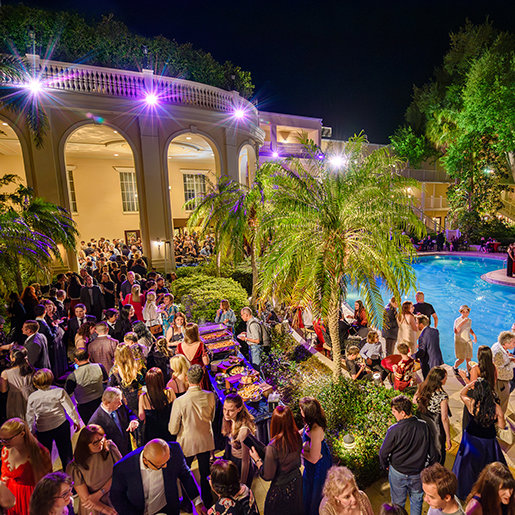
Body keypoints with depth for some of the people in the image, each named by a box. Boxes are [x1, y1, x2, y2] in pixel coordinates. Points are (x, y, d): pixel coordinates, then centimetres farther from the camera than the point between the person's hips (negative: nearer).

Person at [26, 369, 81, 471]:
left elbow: (30, 417, -1)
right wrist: (76, 421, 3)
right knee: (65, 452, 17)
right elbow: (70, 408, -12)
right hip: (61, 426, 0)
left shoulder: (32, 397, -12)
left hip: (42, 430, 1)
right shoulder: (59, 392, -17)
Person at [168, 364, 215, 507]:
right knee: (205, 474, 24)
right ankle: (207, 503, 43)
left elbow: (173, 430, -16)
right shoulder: (210, 396, -18)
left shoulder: (179, 402, -28)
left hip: (187, 443, -2)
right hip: (206, 442, 3)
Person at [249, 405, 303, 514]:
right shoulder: (297, 437, -17)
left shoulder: (273, 447, -34)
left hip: (281, 490, -4)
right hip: (297, 483, 5)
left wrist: (257, 459, -8)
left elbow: (267, 476, -21)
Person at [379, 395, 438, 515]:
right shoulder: (424, 426, -19)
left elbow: (383, 453, -17)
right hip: (418, 474, 3)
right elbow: (432, 452, -6)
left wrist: (385, 465, 5)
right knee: (417, 500, 28)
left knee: (398, 502, 22)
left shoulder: (394, 430, -28)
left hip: (398, 473, -3)